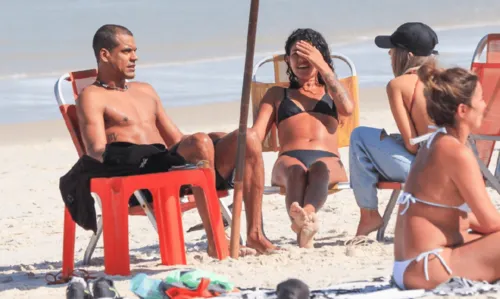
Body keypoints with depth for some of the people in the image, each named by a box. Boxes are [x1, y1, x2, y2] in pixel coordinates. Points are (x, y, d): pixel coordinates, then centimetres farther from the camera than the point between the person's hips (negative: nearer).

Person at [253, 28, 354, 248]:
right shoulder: (277, 94, 33)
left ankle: (307, 214, -71)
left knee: (319, 168, -40)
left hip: (328, 159, 0)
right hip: (289, 158, 0)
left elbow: (347, 108, 7)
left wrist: (322, 67, 9)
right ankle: (306, 222, -71)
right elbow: (256, 133, 17)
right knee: (296, 170, -40)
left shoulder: (330, 90, 33)